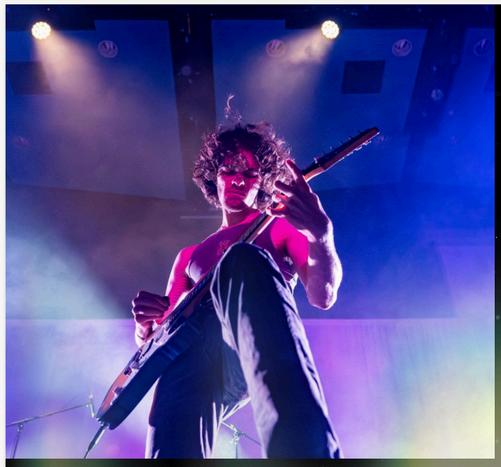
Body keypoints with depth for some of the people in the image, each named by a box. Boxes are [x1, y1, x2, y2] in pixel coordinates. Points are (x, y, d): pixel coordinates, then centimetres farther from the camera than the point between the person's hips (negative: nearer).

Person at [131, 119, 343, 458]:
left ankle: (311, 451, -51)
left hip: (262, 348, -2)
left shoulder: (282, 225, 23)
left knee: (245, 260, -37)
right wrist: (147, 323, 3)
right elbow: (150, 337, 28)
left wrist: (321, 235, -17)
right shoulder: (190, 255, 34)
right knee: (172, 451, -34)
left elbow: (323, 296, 3)